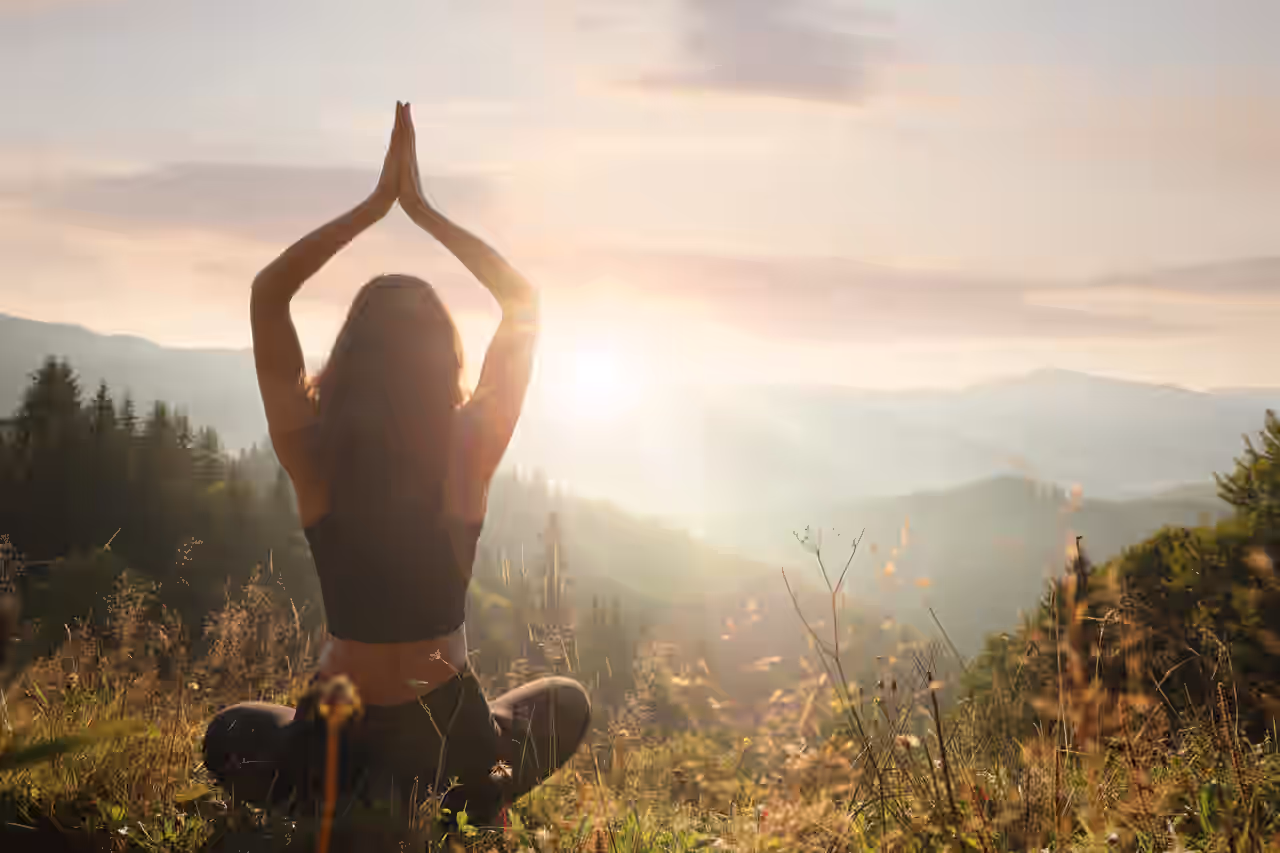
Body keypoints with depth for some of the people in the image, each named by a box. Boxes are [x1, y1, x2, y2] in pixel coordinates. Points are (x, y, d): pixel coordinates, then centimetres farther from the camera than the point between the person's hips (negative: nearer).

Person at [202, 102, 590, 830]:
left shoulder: (314, 456, -13)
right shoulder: (470, 454, -15)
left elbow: (267, 294, 0)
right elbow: (525, 301, -2)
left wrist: (375, 204, -1)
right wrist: (422, 209, -2)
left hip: (335, 738, 0)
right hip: (450, 740, 0)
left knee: (231, 734, 35)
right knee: (569, 702, 32)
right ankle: (464, 811, 7)